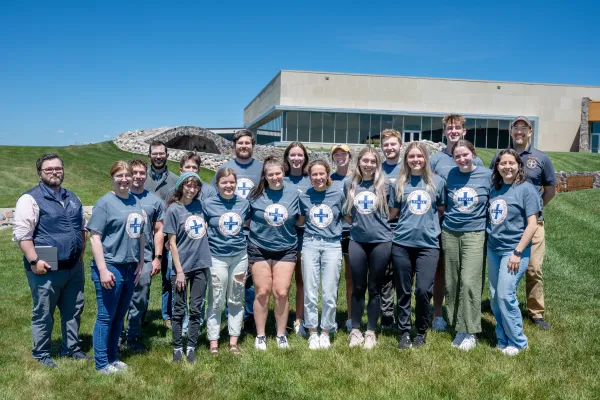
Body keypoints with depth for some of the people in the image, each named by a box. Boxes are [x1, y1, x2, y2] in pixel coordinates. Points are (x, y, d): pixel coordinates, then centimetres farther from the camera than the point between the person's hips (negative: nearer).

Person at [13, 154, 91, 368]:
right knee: (43, 314, 5)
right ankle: (41, 354, 20)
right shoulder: (30, 199, -9)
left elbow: (82, 227, 22)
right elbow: (21, 233, -14)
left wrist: (81, 253, 13)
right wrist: (34, 260, -20)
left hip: (74, 267, 7)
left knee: (73, 310, 15)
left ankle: (72, 348, 30)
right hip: (47, 268, -6)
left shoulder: (72, 198, 13)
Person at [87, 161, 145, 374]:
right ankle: (102, 363, 14)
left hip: (130, 268, 6)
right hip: (110, 267, -6)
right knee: (106, 317, 2)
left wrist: (140, 263, 12)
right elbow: (95, 237, -13)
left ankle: (112, 358, 27)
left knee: (119, 316, 15)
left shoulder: (136, 202, 10)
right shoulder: (105, 202, -9)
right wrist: (103, 270, -17)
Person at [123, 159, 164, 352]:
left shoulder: (155, 201, 8)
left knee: (140, 300, 6)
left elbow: (158, 231, 10)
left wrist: (158, 257, 4)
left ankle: (133, 336, 19)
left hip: (145, 259, 2)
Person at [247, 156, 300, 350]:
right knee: (262, 292, 2)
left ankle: (281, 335, 16)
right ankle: (260, 336, 17)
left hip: (286, 249, 0)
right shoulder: (255, 194, -2)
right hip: (259, 249, 0)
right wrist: (263, 224, -3)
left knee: (281, 292, -2)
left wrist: (286, 221, -5)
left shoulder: (293, 192, 0)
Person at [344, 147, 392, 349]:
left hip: (381, 241, -1)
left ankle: (371, 331, 17)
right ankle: (355, 329, 19)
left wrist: (378, 224, 2)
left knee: (374, 288, 6)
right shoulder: (350, 184, 4)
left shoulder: (384, 184, -3)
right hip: (357, 241, 2)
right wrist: (357, 224, 5)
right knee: (358, 287, 7)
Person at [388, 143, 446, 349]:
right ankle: (404, 332, 21)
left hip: (428, 243, -1)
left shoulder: (437, 182, 5)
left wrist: (431, 224, 4)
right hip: (402, 243, 1)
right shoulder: (399, 184, 6)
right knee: (403, 291, 7)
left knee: (423, 290, -9)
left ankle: (421, 332, 13)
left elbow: (442, 210, 13)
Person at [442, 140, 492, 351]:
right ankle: (458, 328, 20)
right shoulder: (449, 175, 3)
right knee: (452, 283, 6)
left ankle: (470, 332, 2)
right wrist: (448, 219, 6)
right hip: (450, 234, 3)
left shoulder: (487, 175, -2)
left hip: (474, 234, -3)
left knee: (469, 282, -10)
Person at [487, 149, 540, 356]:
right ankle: (503, 339, 23)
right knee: (495, 297, 8)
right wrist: (488, 245, 8)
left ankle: (517, 342, 6)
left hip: (514, 250, -6)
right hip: (493, 249, 6)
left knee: (505, 295, -10)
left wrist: (517, 252, -15)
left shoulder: (526, 189, -6)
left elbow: (532, 225, -10)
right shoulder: (495, 189, 10)